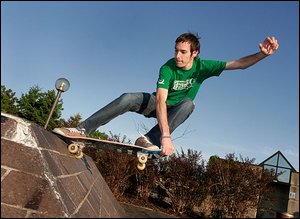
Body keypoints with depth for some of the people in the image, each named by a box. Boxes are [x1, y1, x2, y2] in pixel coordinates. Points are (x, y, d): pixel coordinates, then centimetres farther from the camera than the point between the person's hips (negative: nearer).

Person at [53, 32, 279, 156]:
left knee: (189, 103, -34)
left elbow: (239, 64, -21)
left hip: (176, 109, 2)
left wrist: (263, 54, -40)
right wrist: (166, 136, -52)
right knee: (127, 98, -30)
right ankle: (82, 130, -30)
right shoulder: (167, 68, -28)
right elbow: (161, 101, -41)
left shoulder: (203, 66, -19)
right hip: (156, 104, -2)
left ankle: (148, 140, -41)